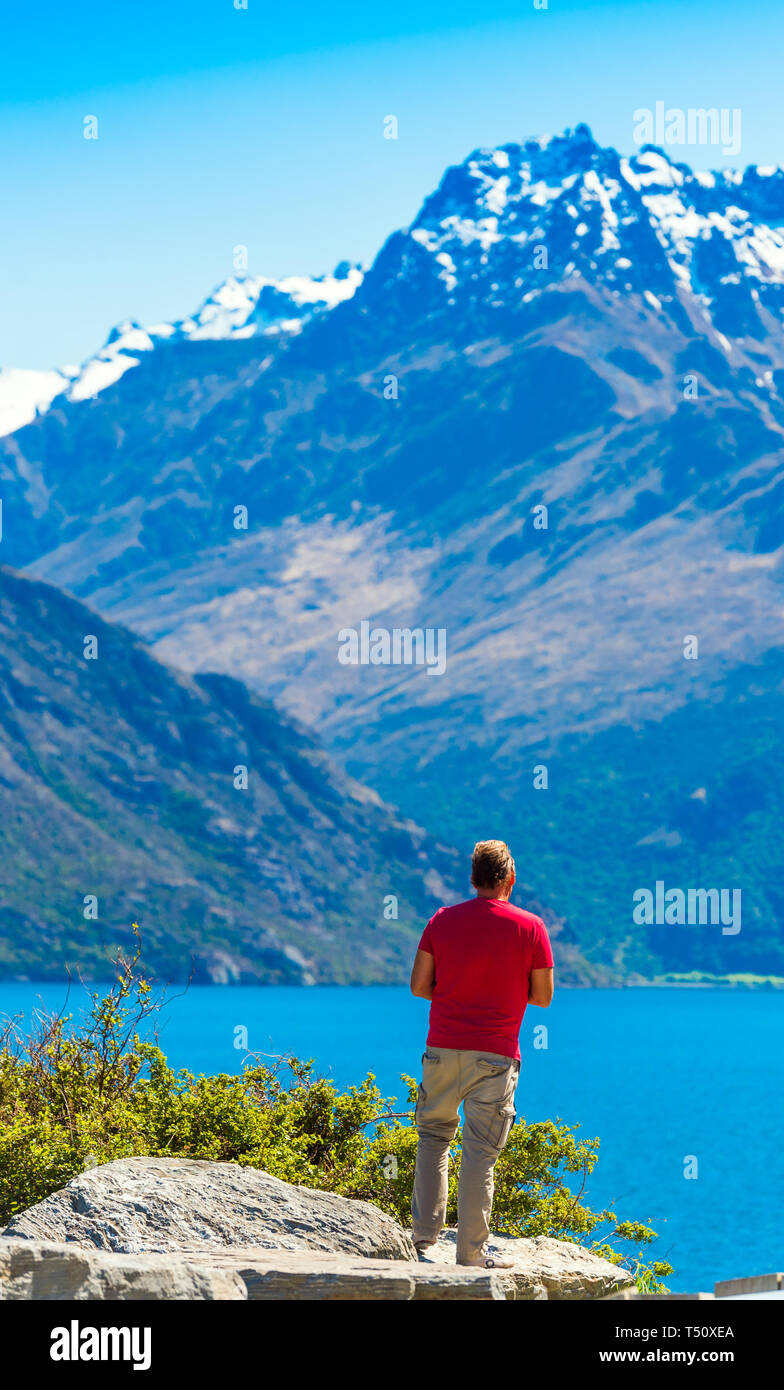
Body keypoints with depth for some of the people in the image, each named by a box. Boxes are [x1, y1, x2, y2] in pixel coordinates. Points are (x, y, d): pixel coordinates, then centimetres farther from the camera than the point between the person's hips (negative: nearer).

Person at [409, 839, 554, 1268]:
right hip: (494, 1055, -2)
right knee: (480, 1151, 1)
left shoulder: (441, 921, 2)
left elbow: (419, 986, 3)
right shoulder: (529, 927, -3)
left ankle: (423, 1237, 12)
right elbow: (542, 996, 0)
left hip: (442, 1050, 2)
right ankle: (472, 1252, 3)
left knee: (433, 1138, 17)